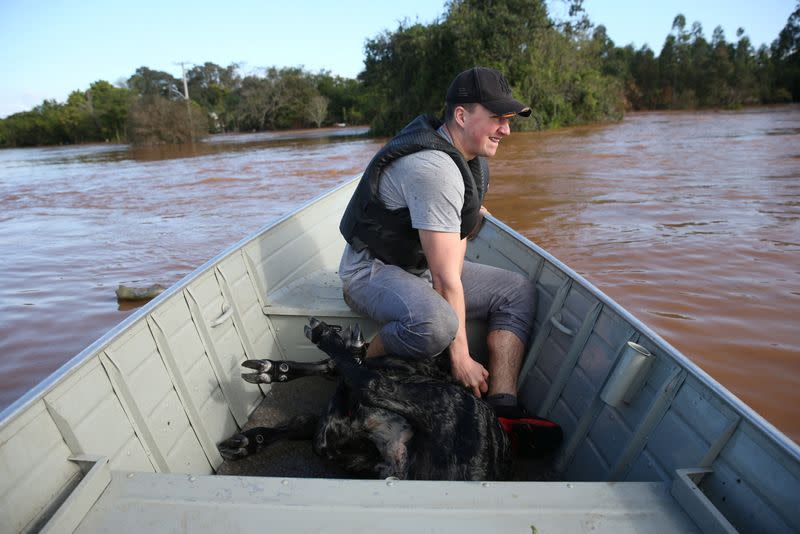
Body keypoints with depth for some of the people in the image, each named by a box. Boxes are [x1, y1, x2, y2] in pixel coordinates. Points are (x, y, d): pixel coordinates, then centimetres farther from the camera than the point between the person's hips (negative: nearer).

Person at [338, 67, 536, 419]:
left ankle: (503, 407, -7)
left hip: (423, 267, 10)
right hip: (372, 269, -10)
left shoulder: (473, 157, 5)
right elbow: (446, 278, -26)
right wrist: (461, 357, -22)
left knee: (518, 291, 0)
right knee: (436, 324, -40)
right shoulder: (435, 169, -26)